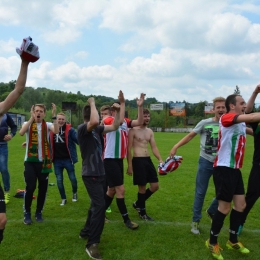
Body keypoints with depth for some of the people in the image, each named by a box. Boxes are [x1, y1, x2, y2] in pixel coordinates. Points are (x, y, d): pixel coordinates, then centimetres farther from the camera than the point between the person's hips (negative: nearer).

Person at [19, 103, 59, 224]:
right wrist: (31, 118, -24)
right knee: (30, 187, -7)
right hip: (30, 161, -1)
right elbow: (21, 132, -20)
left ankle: (39, 212, 26)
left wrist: (54, 115, -27)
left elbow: (56, 131, -20)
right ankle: (27, 212, 13)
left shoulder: (48, 125, 3)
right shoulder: (28, 124, 3)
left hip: (44, 161, 1)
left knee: (43, 188, 7)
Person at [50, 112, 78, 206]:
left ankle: (74, 193, 37)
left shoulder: (70, 130, -8)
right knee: (59, 180, 9)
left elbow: (79, 140, -14)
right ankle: (63, 198, 27)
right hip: (57, 160, 3)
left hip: (68, 159, -3)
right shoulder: (51, 129, 3)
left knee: (72, 178, 7)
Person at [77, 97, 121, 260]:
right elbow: (95, 122, -37)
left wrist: (118, 111, 7)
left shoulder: (97, 129, 9)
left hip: (100, 173, 9)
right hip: (91, 174, -9)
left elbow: (114, 127, 20)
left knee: (97, 204, 18)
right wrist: (92, 104, -22)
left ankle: (86, 231, 36)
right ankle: (92, 244, -6)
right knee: (100, 205, -15)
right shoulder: (82, 128, -15)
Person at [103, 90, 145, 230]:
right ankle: (126, 219, 8)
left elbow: (139, 122, 1)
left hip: (119, 159, 8)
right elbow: (119, 121, -32)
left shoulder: (125, 121, 8)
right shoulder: (108, 120, -13)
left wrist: (140, 106, -8)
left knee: (112, 190, 15)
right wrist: (122, 103, -27)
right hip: (110, 160, -8)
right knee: (120, 189, -4)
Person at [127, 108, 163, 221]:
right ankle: (142, 212, 20)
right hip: (138, 160, -7)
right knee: (142, 187, 0)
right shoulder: (133, 130, -7)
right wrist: (129, 165, -11)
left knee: (155, 186, 7)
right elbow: (129, 149, -8)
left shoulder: (150, 131, 14)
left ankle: (138, 204, 28)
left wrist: (160, 159, -3)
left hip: (148, 160, 7)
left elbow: (154, 147, 12)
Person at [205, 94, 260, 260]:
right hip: (224, 168, -9)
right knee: (225, 208, -2)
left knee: (241, 205, 13)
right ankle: (212, 243, 17)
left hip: (235, 169, 9)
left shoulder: (241, 122, 14)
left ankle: (233, 241, 31)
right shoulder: (226, 118, -14)